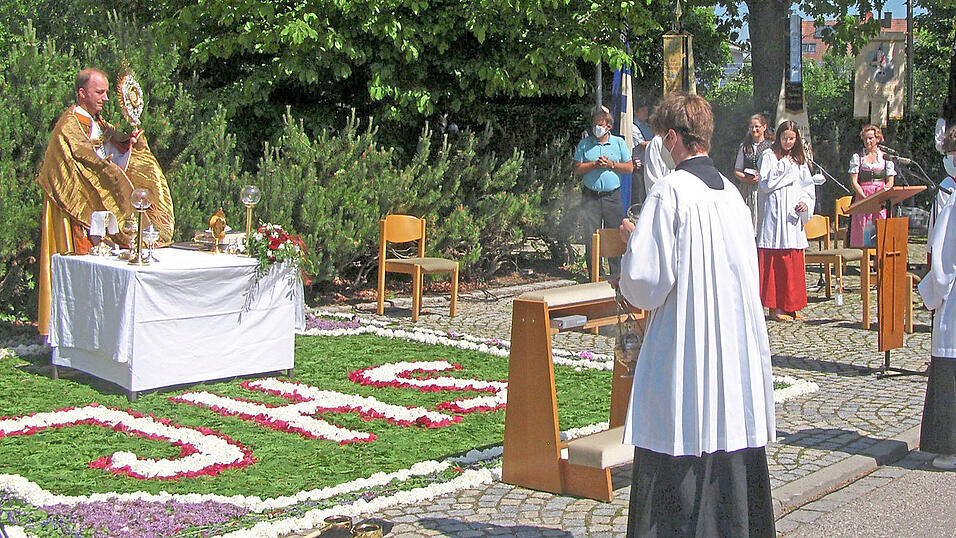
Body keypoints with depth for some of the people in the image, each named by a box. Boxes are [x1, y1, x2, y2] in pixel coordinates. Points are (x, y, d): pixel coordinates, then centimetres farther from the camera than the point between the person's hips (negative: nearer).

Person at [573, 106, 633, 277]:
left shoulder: (619, 143, 8)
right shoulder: (584, 144, 8)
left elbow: (629, 167, 4)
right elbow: (576, 169, 1)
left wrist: (611, 164, -9)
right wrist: (595, 164, -10)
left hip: (613, 195, 0)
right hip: (590, 197, 0)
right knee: (591, 236, -1)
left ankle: (617, 274, 8)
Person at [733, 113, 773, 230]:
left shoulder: (772, 146, 2)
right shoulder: (744, 146, 13)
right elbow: (737, 171, 14)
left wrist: (762, 177, -14)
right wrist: (747, 179, -5)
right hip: (746, 189, 3)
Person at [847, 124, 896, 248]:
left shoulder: (886, 157, 12)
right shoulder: (857, 157, 10)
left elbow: (890, 182, 7)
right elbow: (854, 181, 1)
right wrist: (866, 198, -12)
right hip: (862, 198, -1)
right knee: (864, 231, -9)